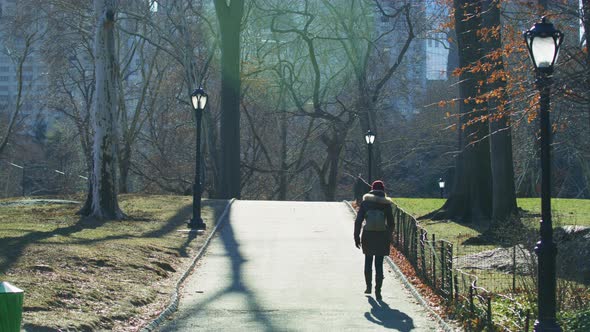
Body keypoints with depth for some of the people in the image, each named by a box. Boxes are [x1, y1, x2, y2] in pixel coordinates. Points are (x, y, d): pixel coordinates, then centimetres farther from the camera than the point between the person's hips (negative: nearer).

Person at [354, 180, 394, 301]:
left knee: (368, 261, 19)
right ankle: (378, 290, -3)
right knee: (379, 264, 3)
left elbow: (358, 220, -2)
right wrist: (389, 238, 15)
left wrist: (356, 236, 2)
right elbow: (390, 223, 3)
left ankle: (368, 287, 26)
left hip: (368, 236, 1)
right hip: (382, 236, -1)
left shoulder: (365, 202, 0)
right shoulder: (386, 204, -1)